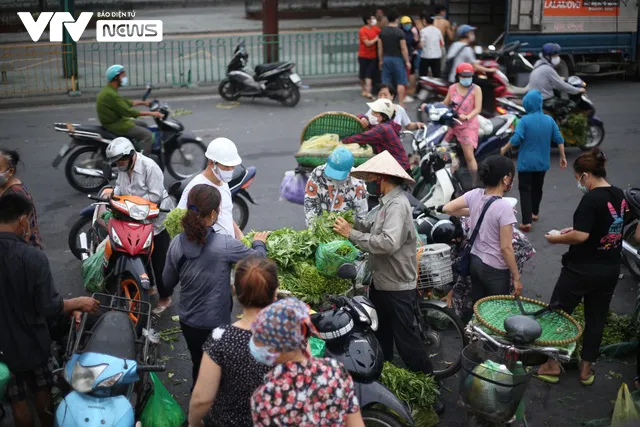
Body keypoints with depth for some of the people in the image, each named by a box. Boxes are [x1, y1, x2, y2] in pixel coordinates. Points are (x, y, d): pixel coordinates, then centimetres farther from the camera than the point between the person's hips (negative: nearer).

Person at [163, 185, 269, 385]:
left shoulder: (177, 243, -10)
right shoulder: (224, 244, -25)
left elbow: (167, 283, 2)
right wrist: (259, 243, 11)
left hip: (187, 322, 5)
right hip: (215, 325, -5)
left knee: (198, 366, 25)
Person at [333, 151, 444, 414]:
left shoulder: (397, 205, -24)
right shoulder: (388, 202, 9)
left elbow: (388, 242, -35)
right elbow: (374, 227, 9)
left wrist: (351, 234, -29)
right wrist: (350, 224, -5)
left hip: (398, 288, -10)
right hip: (382, 283, 10)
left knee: (406, 340, -2)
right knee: (381, 336, 22)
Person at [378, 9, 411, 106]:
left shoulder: (382, 32, 3)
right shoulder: (400, 32, -11)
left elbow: (380, 48, 6)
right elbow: (404, 48, -10)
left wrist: (381, 60, 15)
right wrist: (407, 61, -3)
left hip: (386, 58, 4)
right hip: (397, 58, -4)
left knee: (386, 83, 7)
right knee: (401, 82, 3)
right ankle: (400, 103, 3)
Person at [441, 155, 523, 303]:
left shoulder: (475, 195, -7)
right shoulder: (504, 207, -24)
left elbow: (447, 208, 4)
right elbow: (506, 248, -21)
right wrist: (516, 277, -10)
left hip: (474, 261, 7)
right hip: (495, 269, -7)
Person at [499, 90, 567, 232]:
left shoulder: (524, 120, -14)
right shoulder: (549, 120, -2)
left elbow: (516, 139, -22)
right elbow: (559, 139, 0)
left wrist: (504, 149, -6)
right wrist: (563, 157, 9)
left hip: (526, 162, -4)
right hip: (542, 162, 4)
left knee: (525, 190, -2)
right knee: (537, 188, 22)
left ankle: (527, 222, -11)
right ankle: (534, 213, 40)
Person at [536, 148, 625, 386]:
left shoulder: (592, 199, -21)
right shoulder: (619, 195, 4)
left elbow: (581, 236, -27)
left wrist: (557, 239, -11)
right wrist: (576, 229, 12)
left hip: (582, 269, -7)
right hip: (610, 269, 8)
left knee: (558, 313, 8)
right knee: (596, 317, 16)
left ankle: (553, 364, 14)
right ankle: (587, 368, 24)